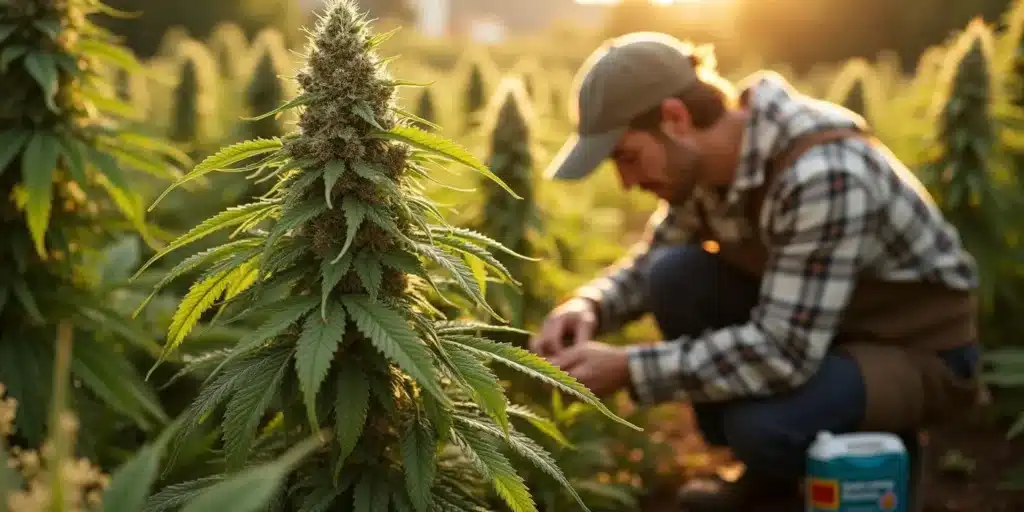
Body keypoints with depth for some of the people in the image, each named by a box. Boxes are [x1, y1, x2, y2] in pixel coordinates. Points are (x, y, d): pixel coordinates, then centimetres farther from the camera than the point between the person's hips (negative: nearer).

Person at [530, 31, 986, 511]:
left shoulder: (822, 173, -34)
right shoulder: (711, 154, -8)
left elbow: (784, 353, -37)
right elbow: (649, 263, 6)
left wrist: (628, 369, -33)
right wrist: (587, 307, -16)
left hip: (917, 352, -7)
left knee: (761, 425, -34)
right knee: (674, 277, -15)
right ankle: (769, 473, 4)